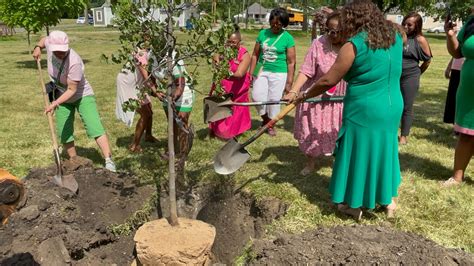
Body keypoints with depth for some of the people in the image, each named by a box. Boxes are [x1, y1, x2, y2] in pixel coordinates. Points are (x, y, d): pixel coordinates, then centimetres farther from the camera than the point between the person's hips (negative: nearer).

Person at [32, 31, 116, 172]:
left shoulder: (74, 62, -33)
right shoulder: (50, 46, -14)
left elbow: (72, 90, -28)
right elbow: (45, 38, 14)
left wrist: (55, 103, -38)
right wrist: (38, 47, -4)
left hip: (82, 95, -6)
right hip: (63, 97, 7)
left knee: (94, 127, -21)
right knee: (64, 133, 7)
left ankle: (109, 161, -23)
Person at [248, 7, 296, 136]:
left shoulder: (288, 38, -6)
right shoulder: (263, 33, 4)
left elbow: (291, 62, -6)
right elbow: (255, 55, 7)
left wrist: (289, 82, -8)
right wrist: (251, 73, 3)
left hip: (278, 74, -3)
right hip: (261, 71, 3)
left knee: (274, 100, 3)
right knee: (257, 97, -5)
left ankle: (270, 124, 25)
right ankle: (265, 118, 23)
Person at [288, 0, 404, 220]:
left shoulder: (354, 44, -15)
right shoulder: (395, 35, 5)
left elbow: (328, 81, -14)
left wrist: (305, 95, 1)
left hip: (364, 111, -6)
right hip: (393, 108, 7)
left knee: (359, 153, 9)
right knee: (383, 150, 22)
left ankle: (355, 205, 25)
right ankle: (388, 200, 35)